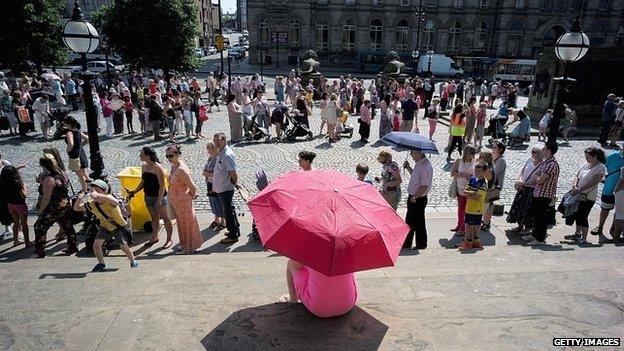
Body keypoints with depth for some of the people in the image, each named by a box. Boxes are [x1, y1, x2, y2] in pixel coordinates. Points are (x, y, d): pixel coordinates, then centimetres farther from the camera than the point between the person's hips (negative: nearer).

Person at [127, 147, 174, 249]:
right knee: (154, 218, 20)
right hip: (148, 197, 7)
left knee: (165, 218, 6)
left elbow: (162, 186, -20)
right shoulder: (144, 167, 5)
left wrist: (159, 200, -22)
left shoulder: (158, 167, -19)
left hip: (158, 196, -7)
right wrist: (133, 192, 7)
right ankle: (154, 237, 36)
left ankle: (169, 240, 17)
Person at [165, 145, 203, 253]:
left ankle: (191, 246, 22)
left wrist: (192, 196, -6)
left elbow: (193, 187, -24)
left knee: (187, 222, 7)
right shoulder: (173, 167, 2)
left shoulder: (181, 169, -26)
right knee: (180, 222, 20)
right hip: (175, 201, 9)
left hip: (183, 201, -9)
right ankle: (184, 244, 36)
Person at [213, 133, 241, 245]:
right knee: (229, 209, 20)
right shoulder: (220, 153, 9)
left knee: (228, 211, 0)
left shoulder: (227, 155, -23)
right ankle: (235, 231, 34)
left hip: (225, 189, -10)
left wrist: (234, 183, -10)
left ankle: (233, 236, 12)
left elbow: (233, 172, -24)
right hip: (221, 188, 10)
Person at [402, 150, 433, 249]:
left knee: (418, 222, 4)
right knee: (409, 221, 17)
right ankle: (407, 243, 28)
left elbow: (424, 186, -25)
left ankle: (421, 245, 20)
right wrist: (408, 168, 11)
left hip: (419, 199, -10)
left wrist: (415, 197, -24)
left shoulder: (426, 166, -22)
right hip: (413, 197, 10)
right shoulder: (418, 164, 8)